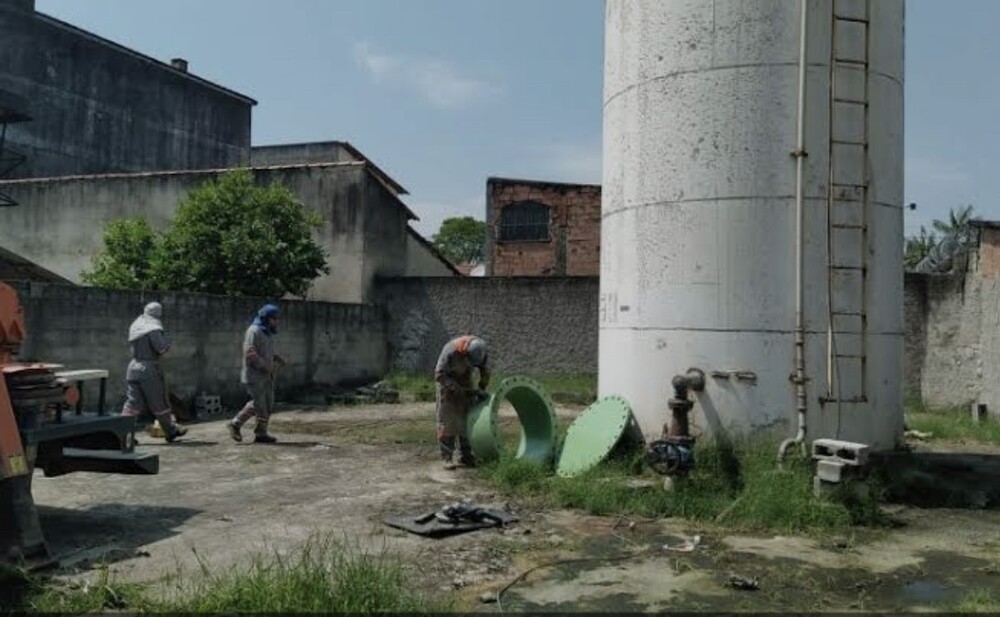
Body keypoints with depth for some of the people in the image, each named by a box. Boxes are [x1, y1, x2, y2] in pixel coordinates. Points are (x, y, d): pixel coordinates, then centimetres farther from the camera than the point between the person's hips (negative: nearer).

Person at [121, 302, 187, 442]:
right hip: (149, 368, -7)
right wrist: (166, 340, 0)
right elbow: (161, 348, -18)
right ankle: (171, 432, 16)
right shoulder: (153, 327, -12)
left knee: (133, 403, 6)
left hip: (133, 367, 7)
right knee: (159, 404, 4)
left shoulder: (135, 325, 11)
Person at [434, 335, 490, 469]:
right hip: (447, 383, -4)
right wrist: (459, 390, -32)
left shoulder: (480, 350, -20)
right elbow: (439, 375, -29)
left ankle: (466, 455, 8)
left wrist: (481, 390, -13)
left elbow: (485, 371, -4)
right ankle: (447, 457, -5)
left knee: (468, 420, 0)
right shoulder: (450, 351, -35)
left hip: (466, 383, 4)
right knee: (447, 422, -8)